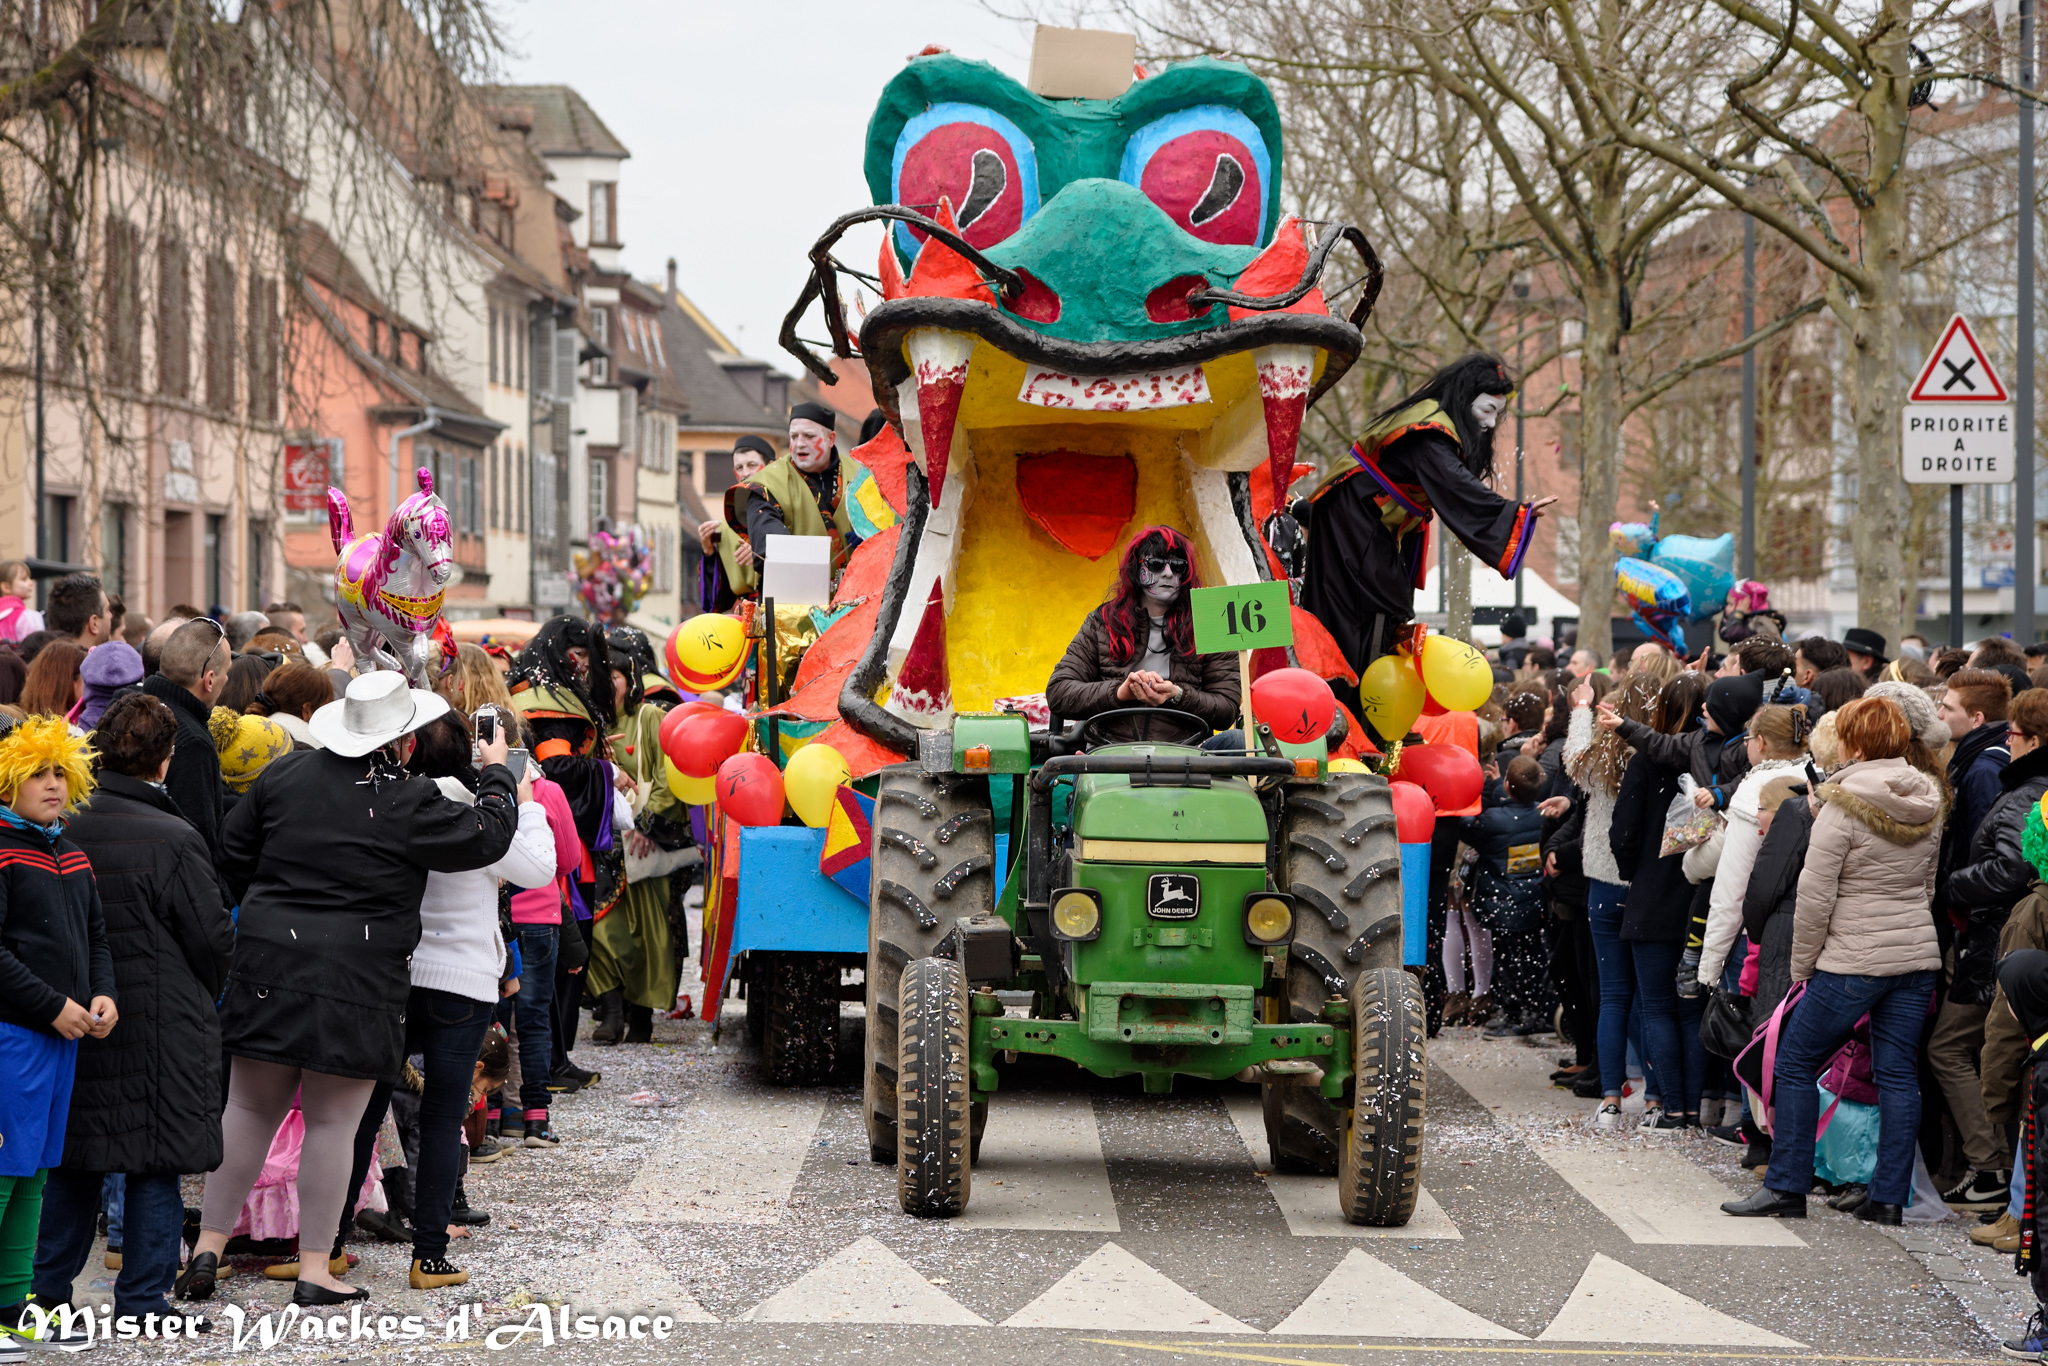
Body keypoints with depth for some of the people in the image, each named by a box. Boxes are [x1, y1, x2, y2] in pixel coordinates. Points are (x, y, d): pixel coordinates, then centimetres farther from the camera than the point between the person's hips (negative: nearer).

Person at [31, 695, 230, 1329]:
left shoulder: (63, 831, -1)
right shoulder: (174, 840, -14)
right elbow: (213, 939, -9)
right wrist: (208, 993, 11)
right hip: (162, 1026, -5)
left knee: (72, 1160, 14)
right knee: (155, 1163, 2)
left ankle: (46, 1288, 19)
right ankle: (142, 1300, 4)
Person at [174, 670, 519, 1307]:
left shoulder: (284, 776, 6)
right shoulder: (408, 802, -11)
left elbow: (231, 854, 14)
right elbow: (487, 837, -4)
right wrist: (497, 773, 12)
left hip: (268, 962, 5)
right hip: (356, 980, -5)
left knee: (249, 1108, 13)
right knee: (332, 1122, 2)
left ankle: (208, 1246, 15)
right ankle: (314, 1268, 4)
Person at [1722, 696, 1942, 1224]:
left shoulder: (1843, 808, -12)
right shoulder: (1928, 808, 8)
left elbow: (1815, 897, -12)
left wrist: (1801, 964, -2)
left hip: (1854, 962, -6)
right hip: (1918, 957, 7)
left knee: (1794, 1065, 5)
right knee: (1898, 1073, 8)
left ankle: (1786, 1186, 7)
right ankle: (1889, 1197, 7)